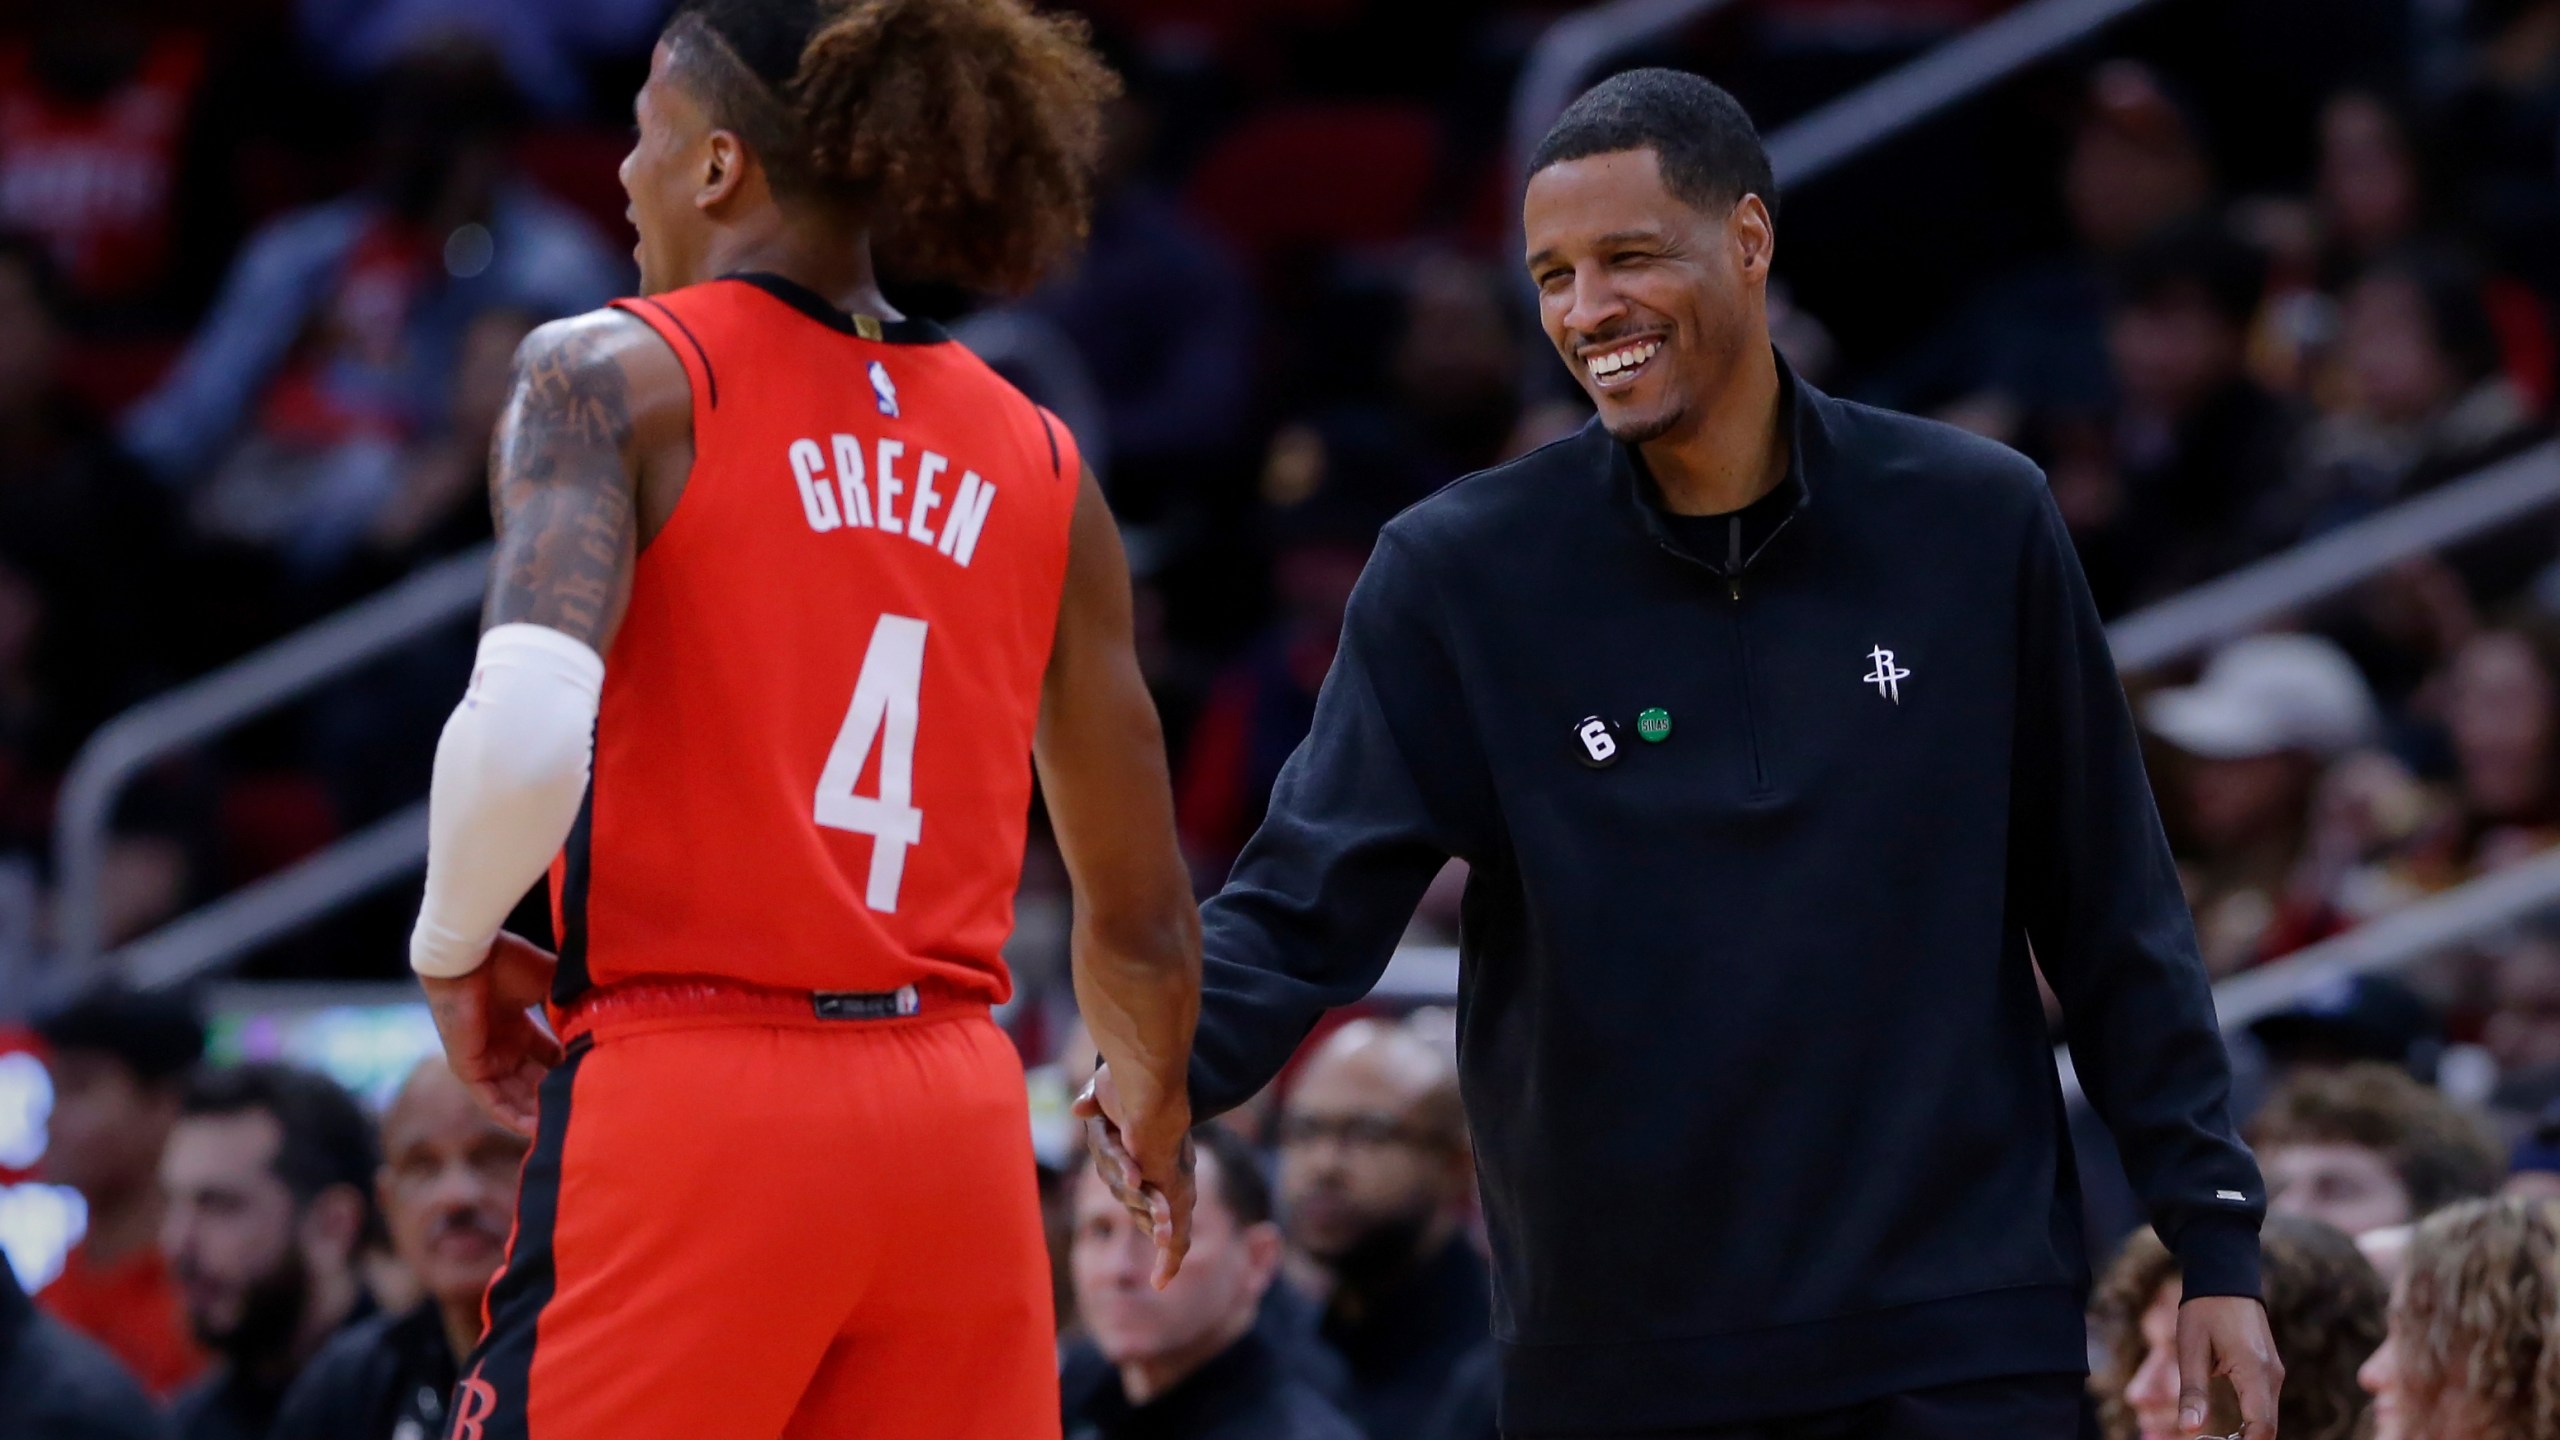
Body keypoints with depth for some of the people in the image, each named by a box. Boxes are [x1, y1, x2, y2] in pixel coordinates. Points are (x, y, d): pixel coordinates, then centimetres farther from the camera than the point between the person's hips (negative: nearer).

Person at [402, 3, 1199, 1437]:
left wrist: (455, 945, 0)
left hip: (688, 1115, -5)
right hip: (962, 1131, 5)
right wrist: (1159, 1129, 35)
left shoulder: (617, 375, -2)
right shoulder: (1038, 464, 13)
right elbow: (1142, 920, 16)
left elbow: (529, 729, -20)